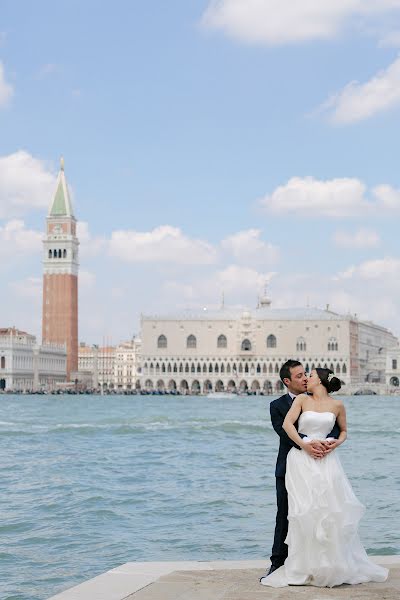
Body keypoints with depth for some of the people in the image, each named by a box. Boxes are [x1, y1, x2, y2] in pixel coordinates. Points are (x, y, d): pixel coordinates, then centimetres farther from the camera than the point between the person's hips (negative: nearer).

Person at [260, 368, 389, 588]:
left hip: (326, 460, 1)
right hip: (301, 460, -1)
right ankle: (305, 567, 2)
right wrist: (304, 445, -15)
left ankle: (336, 566, 10)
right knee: (305, 512, -5)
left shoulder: (337, 405, 9)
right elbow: (287, 423, -7)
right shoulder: (302, 399, 5)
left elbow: (344, 430, 21)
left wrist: (337, 443, 1)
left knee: (332, 510, -2)